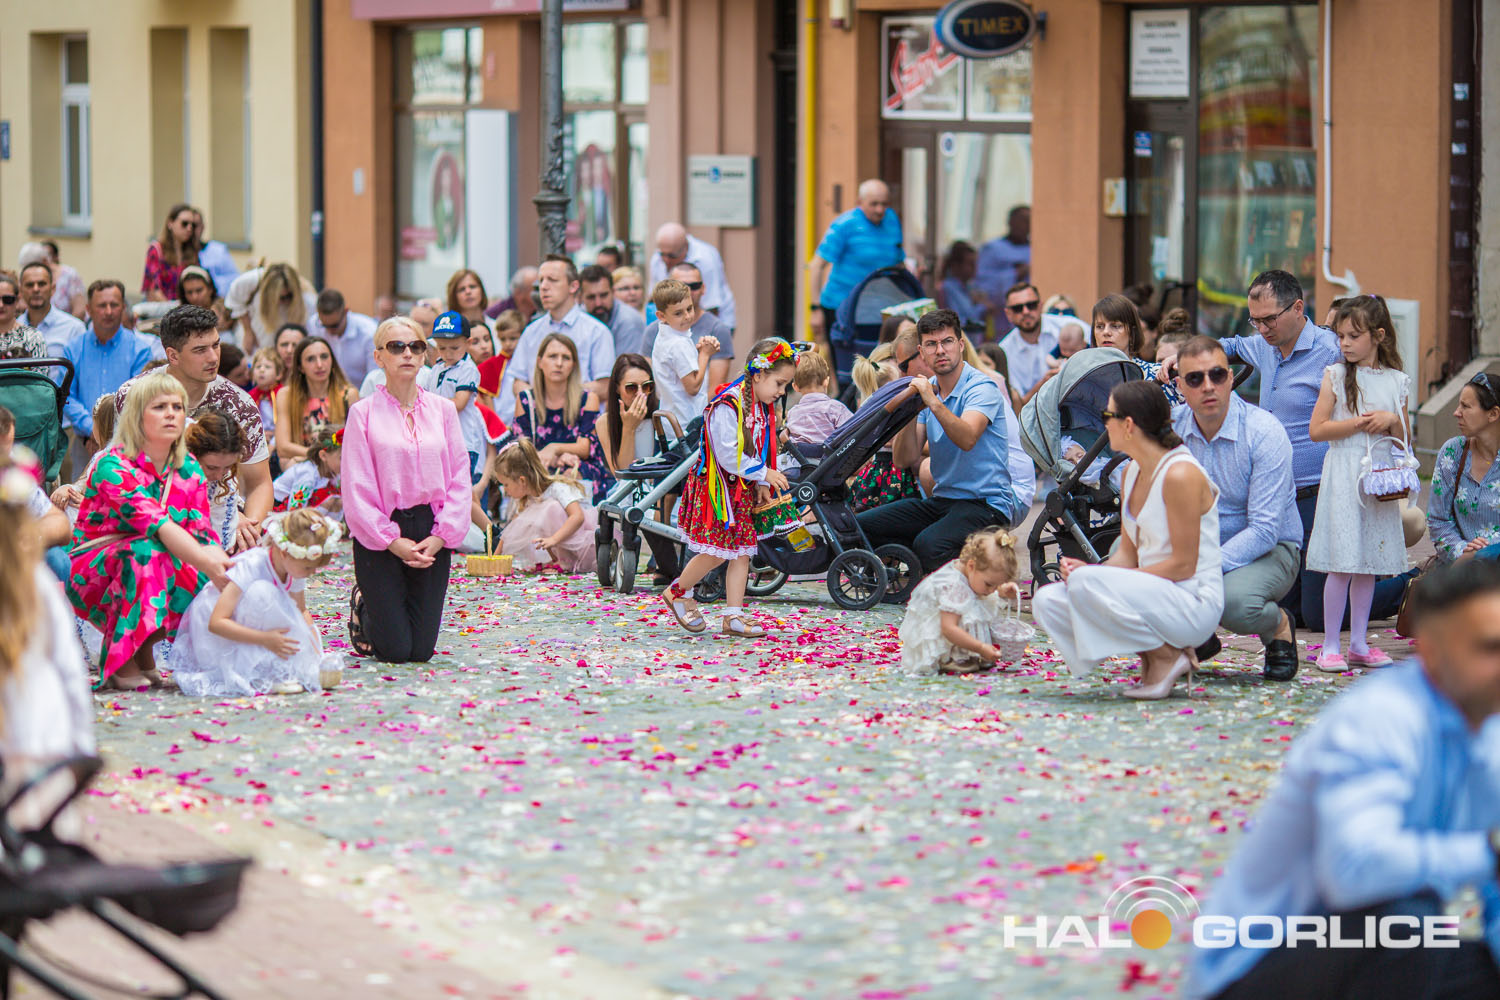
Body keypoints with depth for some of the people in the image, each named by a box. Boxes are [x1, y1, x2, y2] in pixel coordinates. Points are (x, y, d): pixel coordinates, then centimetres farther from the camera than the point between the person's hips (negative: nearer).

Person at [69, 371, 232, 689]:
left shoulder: (189, 469, 1)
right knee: (146, 550, -36)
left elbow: (202, 533, -8)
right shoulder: (113, 466, -21)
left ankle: (145, 648, 4)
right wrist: (206, 563, -46)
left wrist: (226, 565, -29)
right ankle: (119, 658, -24)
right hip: (92, 576, -5)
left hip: (161, 571, 5)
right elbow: (157, 525, -34)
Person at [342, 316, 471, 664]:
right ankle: (363, 608, 28)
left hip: (433, 537, 3)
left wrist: (441, 535, -8)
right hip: (380, 536, -3)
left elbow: (460, 479, 5)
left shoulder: (443, 410, 7)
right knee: (394, 650, -6)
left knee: (422, 650, 1)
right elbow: (356, 489, -6)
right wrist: (391, 541, -14)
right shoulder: (363, 413, -3)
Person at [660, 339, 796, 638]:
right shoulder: (728, 405, -21)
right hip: (718, 486, -9)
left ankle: (733, 617, 8)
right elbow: (728, 455, -24)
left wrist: (762, 484, 4)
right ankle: (677, 591, 19)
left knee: (742, 551, 5)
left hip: (744, 487, 9)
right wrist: (764, 474, -17)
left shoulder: (762, 408, 8)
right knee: (717, 552, -6)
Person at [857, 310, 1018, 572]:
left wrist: (934, 403, -42)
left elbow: (967, 439, -30)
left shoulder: (982, 388, -10)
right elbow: (905, 460, 3)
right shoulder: (926, 389, 11)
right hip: (942, 500, 7)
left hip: (986, 504, -7)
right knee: (860, 527, -8)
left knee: (929, 546, -34)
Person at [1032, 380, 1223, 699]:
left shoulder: (1180, 474, -17)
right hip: (1152, 593, 9)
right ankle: (1150, 654, 1)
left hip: (1194, 604, -9)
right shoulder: (1132, 472, 12)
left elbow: (1183, 565, -19)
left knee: (1085, 584, -30)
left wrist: (1094, 576, -20)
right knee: (1048, 600, -6)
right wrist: (1092, 569, -9)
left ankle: (1168, 657, -11)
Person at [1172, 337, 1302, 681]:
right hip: (1198, 545, 5)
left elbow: (1264, 530, -23)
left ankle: (1279, 626, 1)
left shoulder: (1265, 433, -20)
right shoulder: (1170, 427, -4)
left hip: (1269, 550, -5)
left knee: (1235, 602, -38)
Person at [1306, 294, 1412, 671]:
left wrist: (1392, 420, -8)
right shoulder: (1336, 376, 1)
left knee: (1370, 562, 7)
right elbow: (1316, 429, -5)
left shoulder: (1396, 382, 8)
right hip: (1343, 476, -3)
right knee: (1342, 564, -7)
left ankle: (1359, 644, 14)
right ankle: (1330, 647, -2)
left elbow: (1404, 440, 12)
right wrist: (1360, 423, -12)